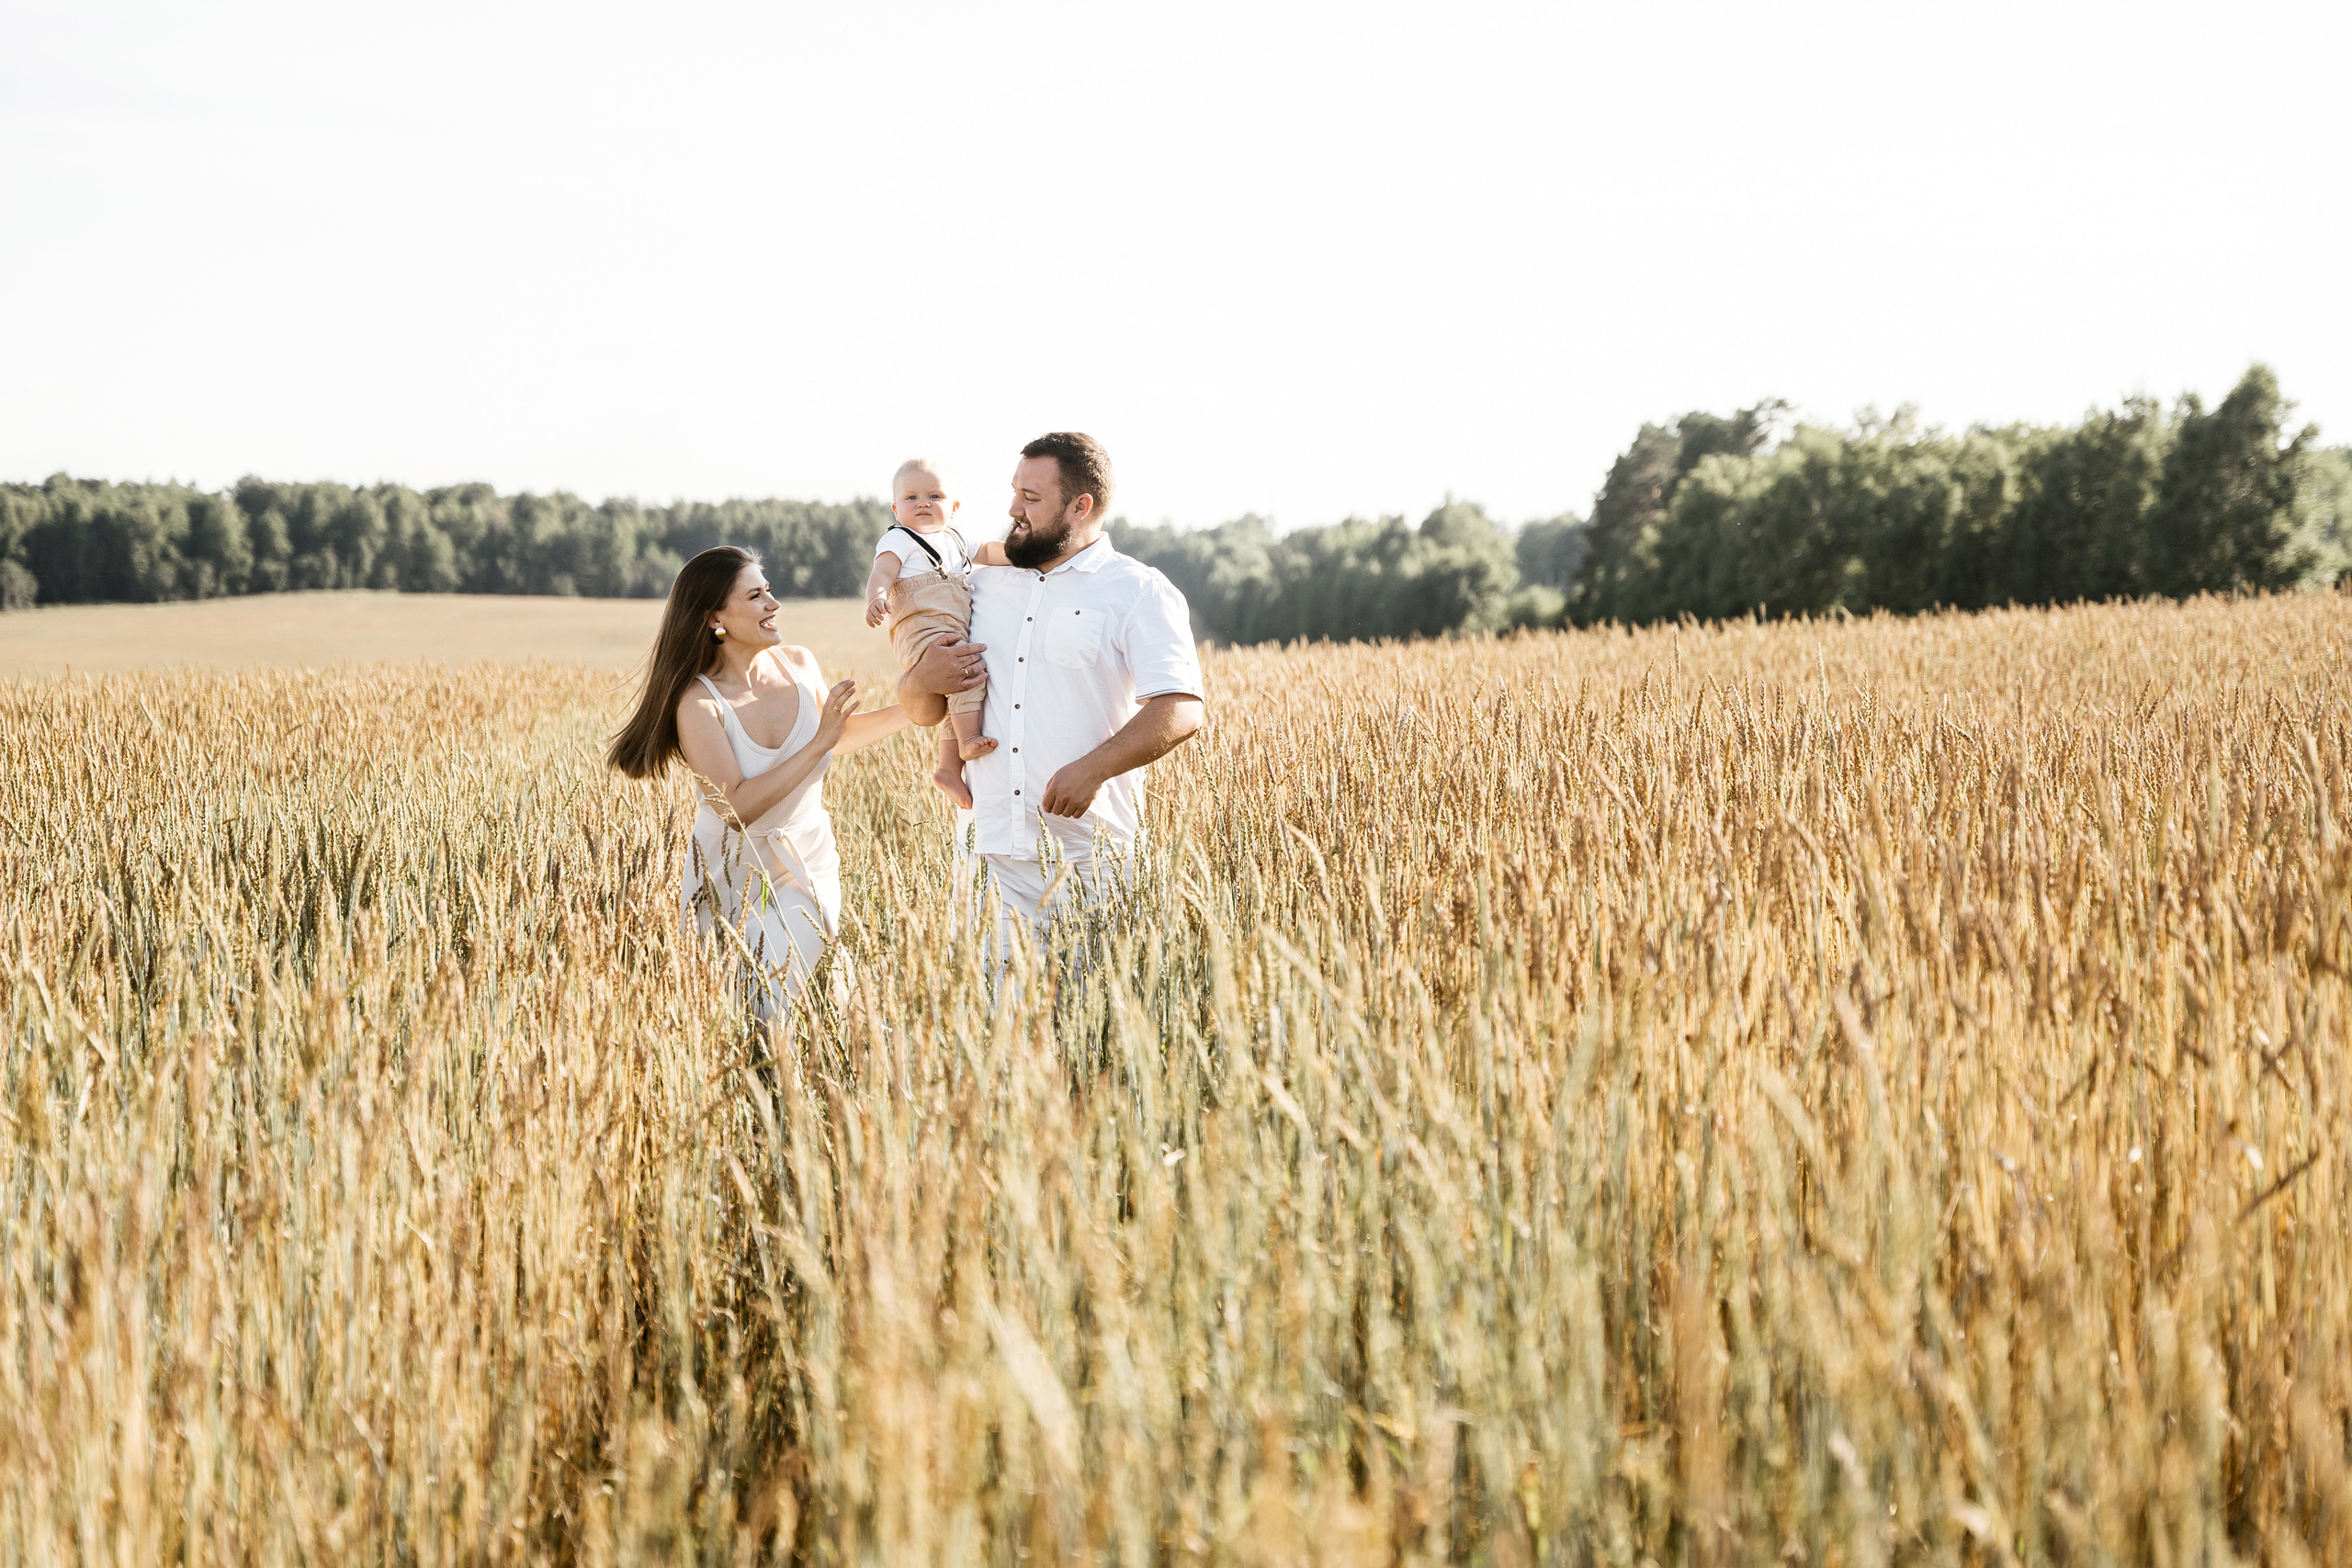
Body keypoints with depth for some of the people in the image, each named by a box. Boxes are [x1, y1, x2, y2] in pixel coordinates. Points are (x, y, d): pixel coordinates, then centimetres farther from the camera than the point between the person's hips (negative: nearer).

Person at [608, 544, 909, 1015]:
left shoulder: (799, 665, -5)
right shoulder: (699, 702, -20)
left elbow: (835, 739, 16)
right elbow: (735, 808, -29)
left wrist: (909, 713, 5)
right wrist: (819, 743, -30)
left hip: (807, 868, 2)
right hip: (730, 872, -2)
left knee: (771, 1007, -10)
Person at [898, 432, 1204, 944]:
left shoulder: (1140, 593, 1)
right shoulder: (984, 586, 17)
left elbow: (1179, 712, -12)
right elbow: (921, 711, 22)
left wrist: (1092, 768, -25)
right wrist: (925, 681, -2)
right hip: (988, 851, 4)